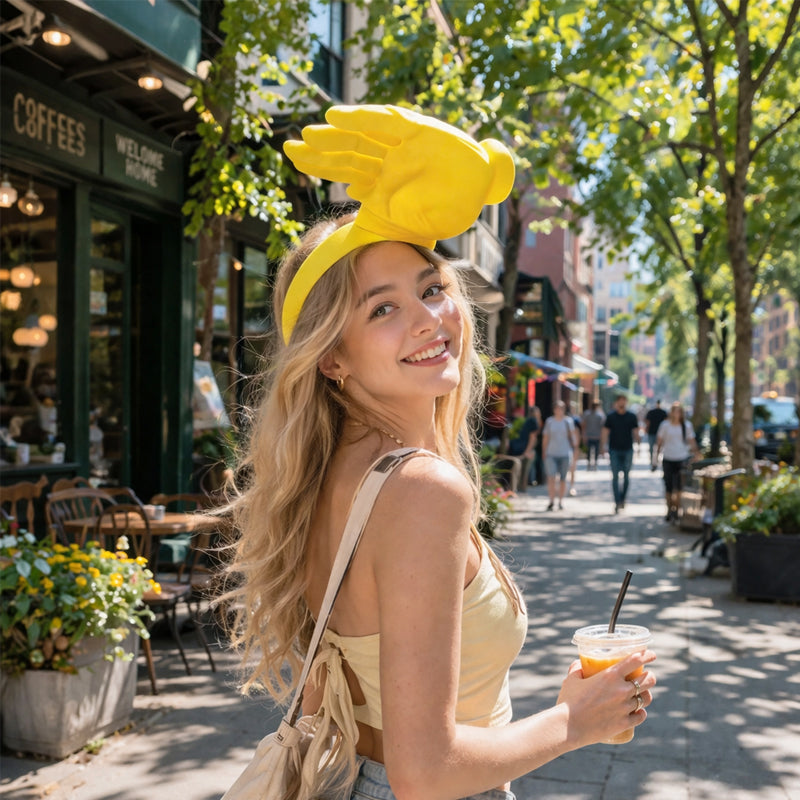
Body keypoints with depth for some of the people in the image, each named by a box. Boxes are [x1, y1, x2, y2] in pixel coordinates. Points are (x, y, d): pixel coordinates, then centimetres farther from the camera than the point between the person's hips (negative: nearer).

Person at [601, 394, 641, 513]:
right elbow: (605, 432, 3)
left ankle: (622, 499, 24)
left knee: (626, 476, 8)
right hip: (614, 450, -1)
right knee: (615, 477, -4)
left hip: (628, 450, 1)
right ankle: (617, 502, -3)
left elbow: (635, 432, 7)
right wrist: (604, 446, -6)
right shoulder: (610, 416, 1)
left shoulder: (631, 416, 3)